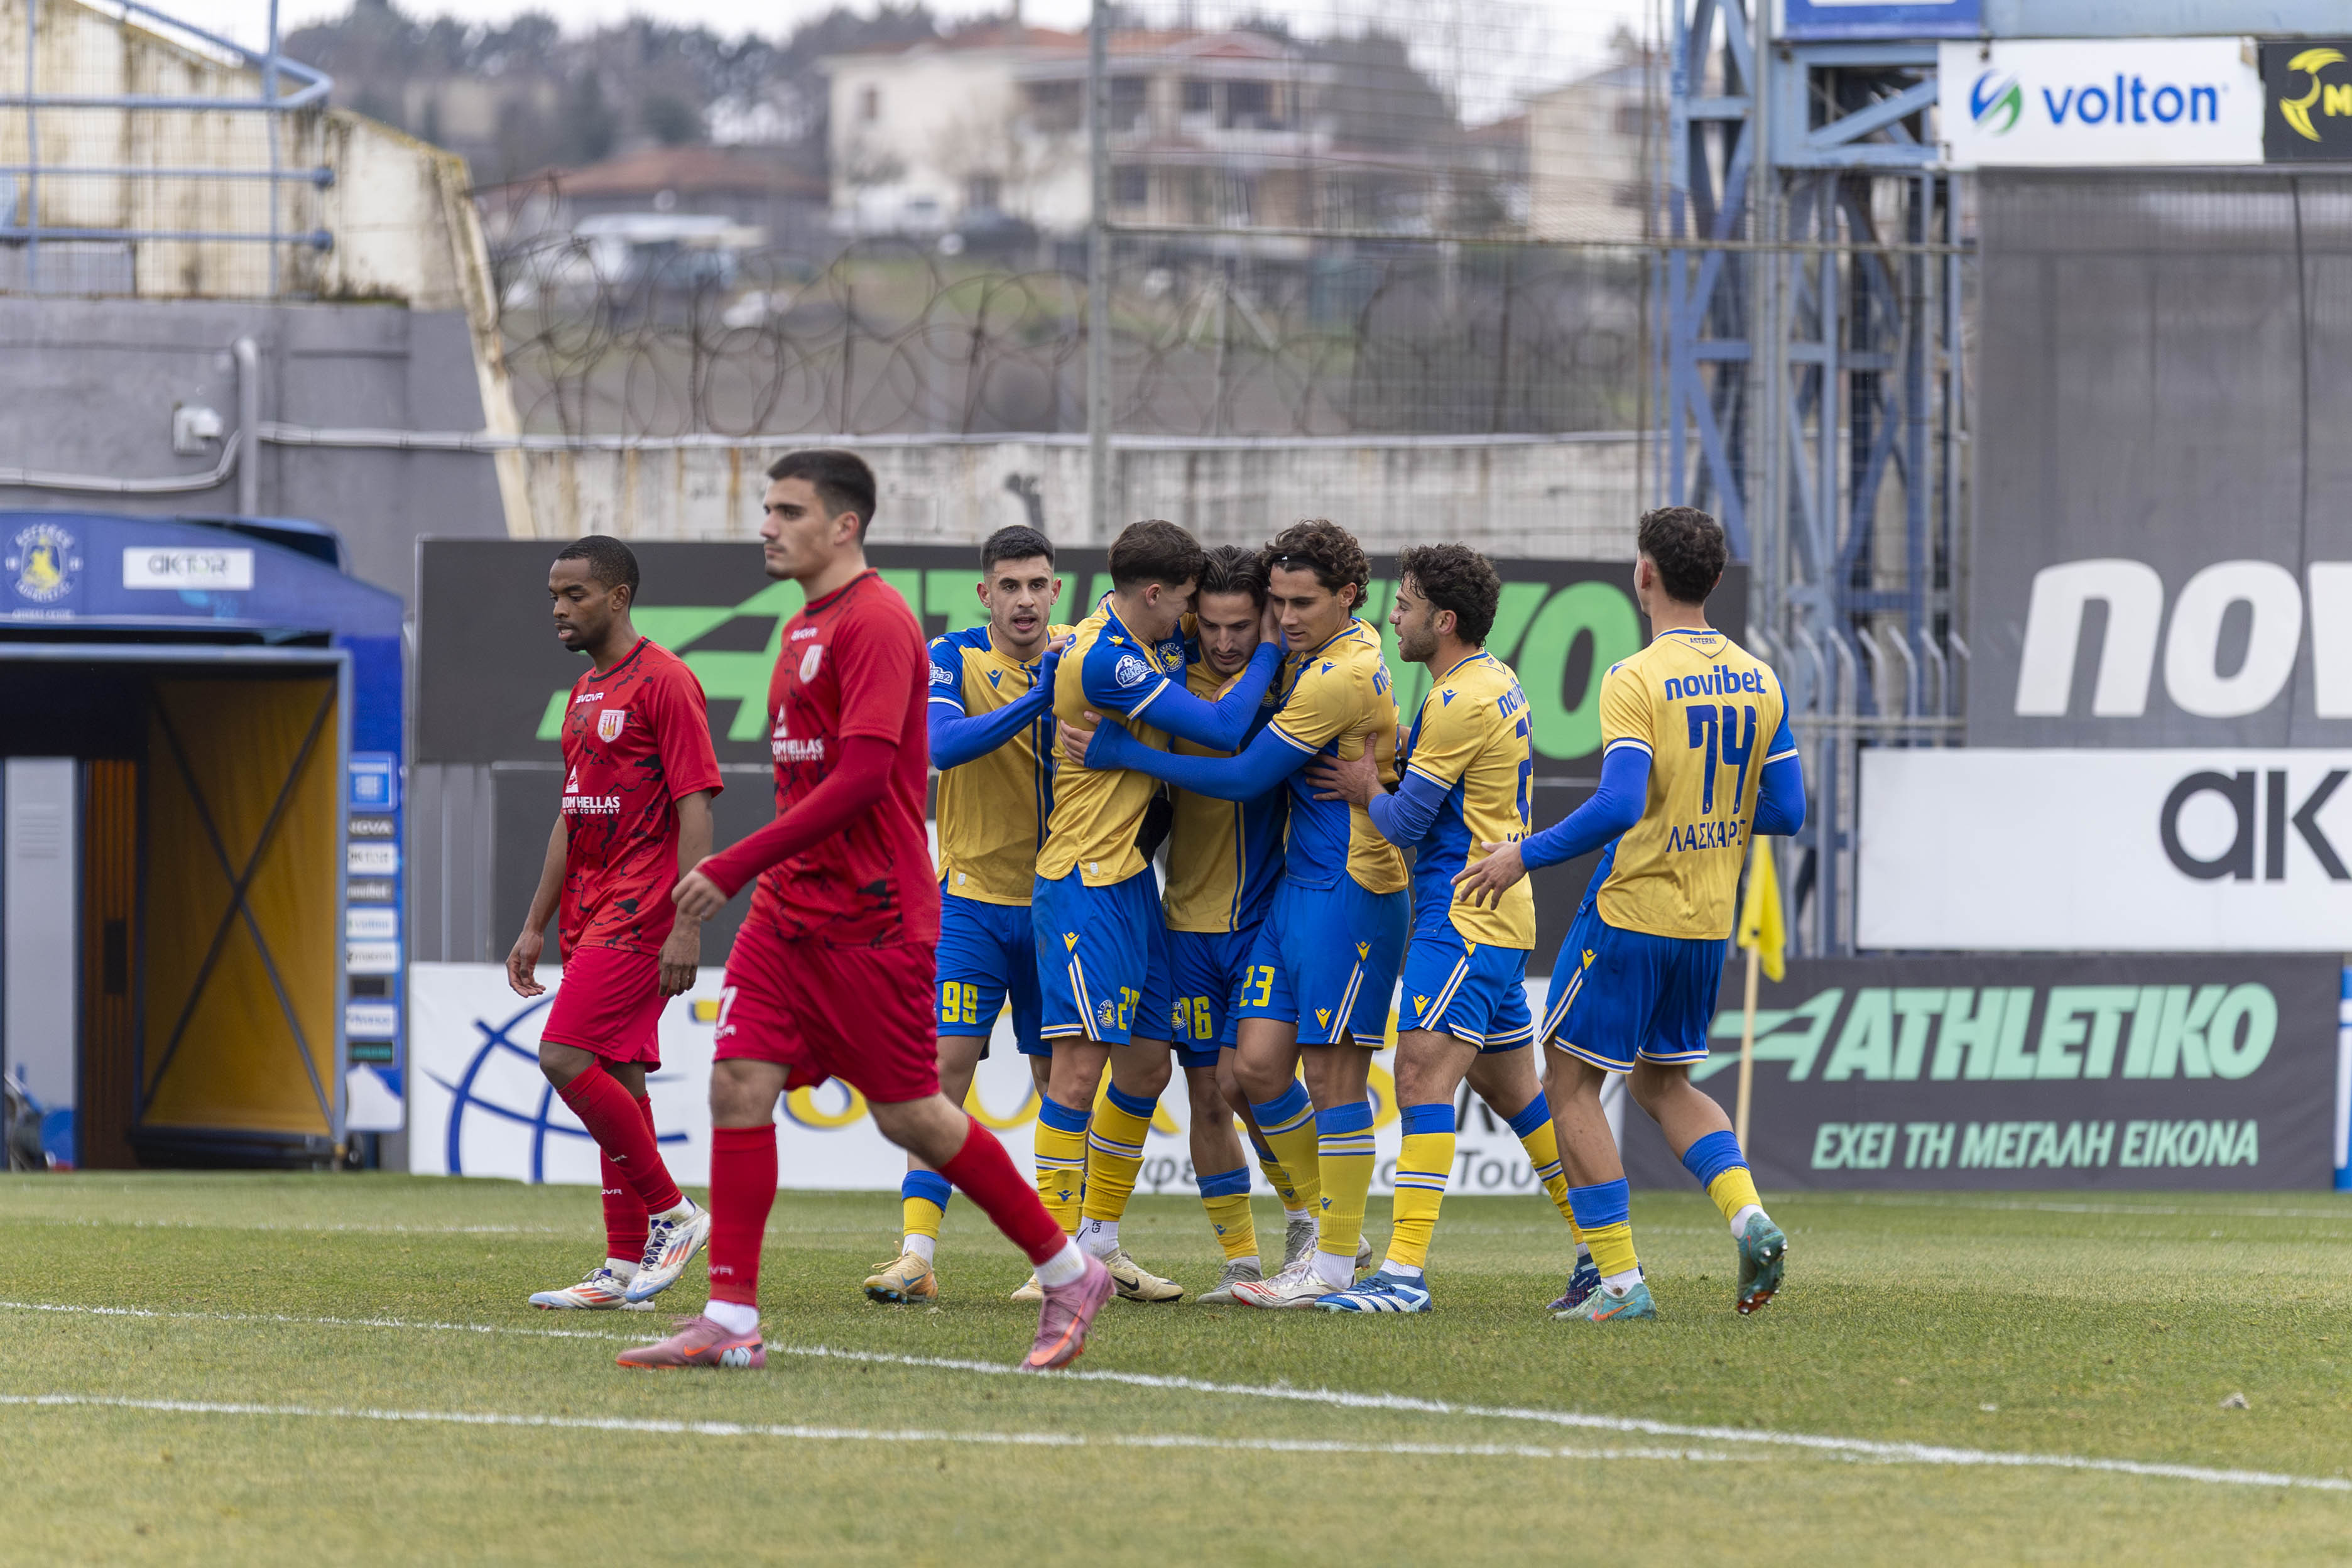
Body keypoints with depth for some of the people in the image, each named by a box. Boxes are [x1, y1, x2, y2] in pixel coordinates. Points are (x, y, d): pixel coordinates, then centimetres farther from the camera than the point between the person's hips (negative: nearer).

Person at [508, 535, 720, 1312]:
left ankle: (671, 1212, -7)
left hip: (637, 912, -9)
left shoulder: (664, 682, -10)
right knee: (617, 1081, 7)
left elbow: (696, 810, -15)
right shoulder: (585, 693, 18)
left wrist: (687, 926, -21)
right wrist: (535, 927, 20)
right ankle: (626, 1266, 8)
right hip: (590, 916, 9)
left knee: (565, 1058, -17)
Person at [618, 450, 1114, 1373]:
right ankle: (730, 1322, -4)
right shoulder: (804, 629, 16)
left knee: (908, 1115, -2)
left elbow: (861, 777, -22)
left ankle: (1068, 1276, 13)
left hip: (870, 917, -9)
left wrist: (735, 867, -22)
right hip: (790, 908, 9)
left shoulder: (875, 623, -14)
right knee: (739, 1083, -4)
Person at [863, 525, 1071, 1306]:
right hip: (972, 899, -3)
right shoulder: (953, 659, -5)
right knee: (947, 1064, -11)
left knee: (1060, 1075, 7)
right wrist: (1036, 700, -30)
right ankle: (917, 1255, -14)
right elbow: (942, 744, -23)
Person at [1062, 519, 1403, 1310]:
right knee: (1258, 1065, 5)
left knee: (1334, 1075, -5)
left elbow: (1244, 776, -15)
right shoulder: (1324, 652, 11)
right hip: (1297, 883, 9)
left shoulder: (1342, 678, -18)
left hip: (1350, 894, -9)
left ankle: (1336, 1264, 2)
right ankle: (1331, 1228, 18)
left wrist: (1121, 752, -11)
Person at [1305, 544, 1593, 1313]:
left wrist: (1366, 789, 5)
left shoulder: (1460, 700, -16)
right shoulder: (1496, 684, 15)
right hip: (1499, 916, 10)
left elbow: (1405, 823, -13)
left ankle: (1405, 1271, -23)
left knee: (1423, 1076, -16)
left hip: (1465, 921, -10)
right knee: (1509, 1087, 15)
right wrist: (1389, 769, 6)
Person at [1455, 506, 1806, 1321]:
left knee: (1571, 1079, 6)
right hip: (1709, 920, 7)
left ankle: (1620, 1279, 1)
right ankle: (1749, 1214, -2)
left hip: (1631, 913, -7)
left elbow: (1620, 804, -25)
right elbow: (1786, 810, 6)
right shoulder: (1758, 681, 4)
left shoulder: (1635, 680, -16)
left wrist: (1526, 854, -13)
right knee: (1664, 1083, 21)